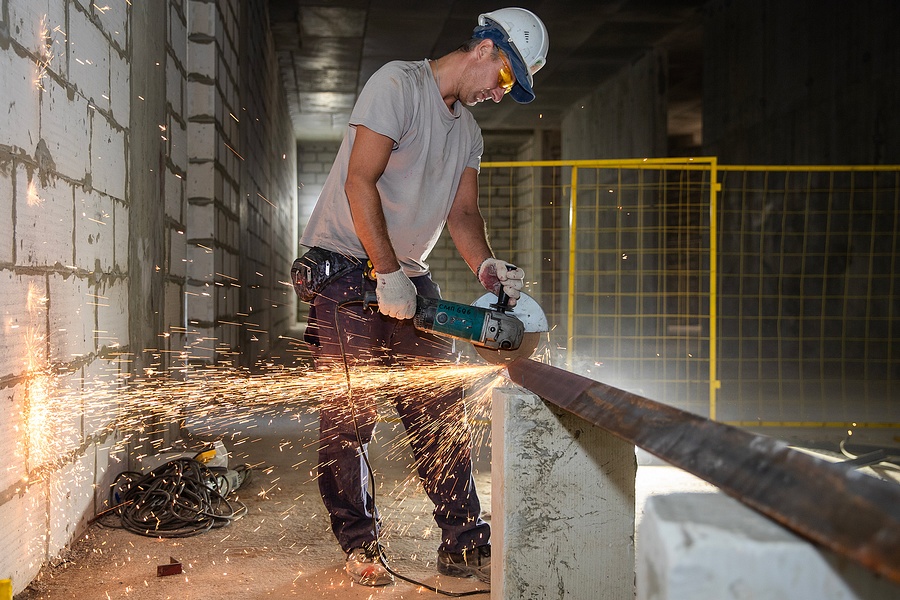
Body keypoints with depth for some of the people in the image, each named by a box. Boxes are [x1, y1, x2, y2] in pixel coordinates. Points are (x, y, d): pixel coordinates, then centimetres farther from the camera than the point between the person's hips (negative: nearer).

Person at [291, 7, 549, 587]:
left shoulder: (468, 130, 15)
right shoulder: (398, 83, -10)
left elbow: (463, 213, 8)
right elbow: (360, 182, -18)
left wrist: (487, 267, -12)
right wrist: (387, 273, -22)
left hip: (409, 280, 7)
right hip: (346, 272, -7)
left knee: (443, 416, 2)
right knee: (350, 418, -3)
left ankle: (465, 545, 8)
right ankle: (359, 544, 10)